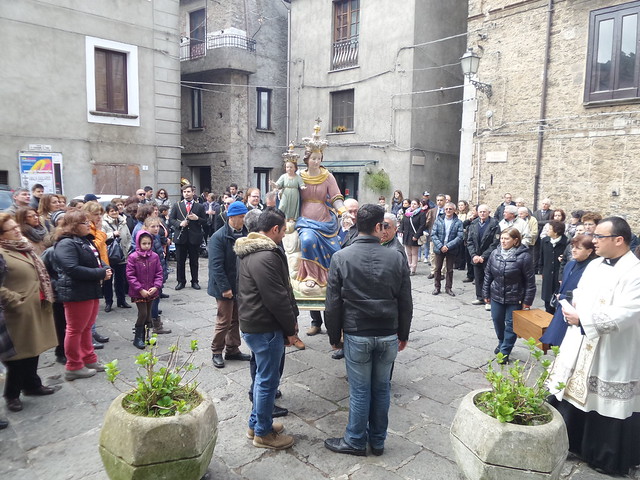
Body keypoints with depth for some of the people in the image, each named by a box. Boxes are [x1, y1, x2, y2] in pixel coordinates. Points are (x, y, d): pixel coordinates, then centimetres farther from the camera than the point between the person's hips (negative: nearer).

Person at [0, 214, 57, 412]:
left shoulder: (25, 248, 12)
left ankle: (32, 384, 34)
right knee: (19, 354, 3)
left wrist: (46, 296, 15)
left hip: (37, 309, 8)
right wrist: (18, 301, -18)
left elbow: (40, 274, 23)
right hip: (20, 313, -8)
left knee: (34, 348, 18)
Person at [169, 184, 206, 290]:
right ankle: (181, 281, 19)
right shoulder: (177, 206, 8)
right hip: (181, 237, 1)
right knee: (180, 261, 7)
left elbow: (205, 221, 5)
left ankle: (195, 281, 18)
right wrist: (180, 224, -13)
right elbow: (171, 219, 5)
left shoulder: (200, 206, 6)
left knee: (194, 261, 7)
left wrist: (197, 218, -14)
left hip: (194, 237, -1)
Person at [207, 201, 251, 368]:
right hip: (226, 287, -6)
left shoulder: (246, 234, 2)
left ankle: (233, 350, 30)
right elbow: (216, 265, -18)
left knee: (236, 320, 16)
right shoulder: (219, 237, -15)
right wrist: (225, 288, -20)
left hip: (242, 285, 6)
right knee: (224, 321, 4)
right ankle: (216, 352, 21)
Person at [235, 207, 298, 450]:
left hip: (254, 323, 11)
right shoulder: (265, 257, -24)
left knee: (263, 375, 22)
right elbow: (277, 298, -23)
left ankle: (256, 423, 36)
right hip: (265, 327, -11)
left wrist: (290, 320, 15)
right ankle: (263, 433, 20)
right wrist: (290, 328, -10)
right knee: (268, 380, 4)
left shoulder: (252, 252, 12)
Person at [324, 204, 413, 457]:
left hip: (357, 335, -2)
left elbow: (333, 304, -6)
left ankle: (355, 441, 26)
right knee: (382, 388, 15)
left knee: (360, 391, 10)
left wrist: (334, 336, 6)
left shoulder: (341, 258, -9)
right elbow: (406, 302, 1)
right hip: (388, 336, 2)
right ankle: (377, 441, 31)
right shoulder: (396, 258, -5)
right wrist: (403, 334, 14)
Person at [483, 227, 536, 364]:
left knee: (511, 325, 6)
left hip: (514, 298, -4)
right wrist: (486, 293, 8)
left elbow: (530, 280, -11)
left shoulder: (523, 256, -16)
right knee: (497, 321, 17)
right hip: (496, 296, 4)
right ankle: (501, 343, 41)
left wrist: (527, 301, -10)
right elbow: (488, 274, 6)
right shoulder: (495, 253, -3)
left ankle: (505, 351, 19)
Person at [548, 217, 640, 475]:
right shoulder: (595, 264, 7)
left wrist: (582, 318, -24)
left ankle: (609, 459, 27)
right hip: (579, 346, 8)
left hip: (612, 355, -8)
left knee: (607, 406, 7)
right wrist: (575, 303, -4)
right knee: (571, 394, 18)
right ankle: (566, 442, 37)